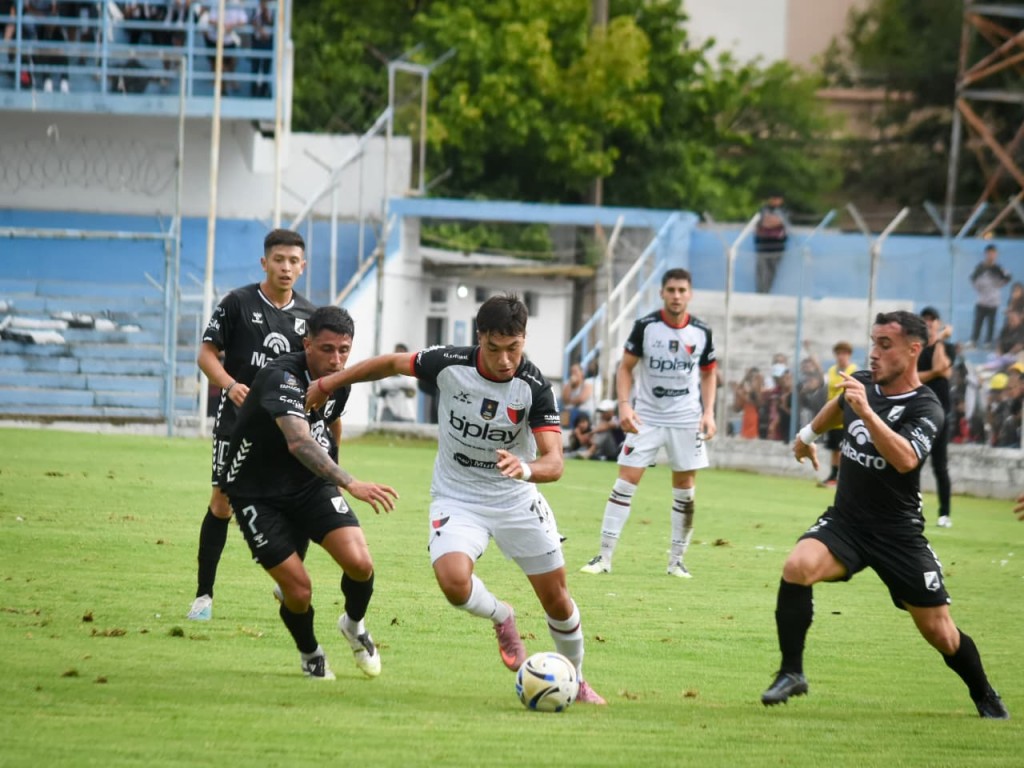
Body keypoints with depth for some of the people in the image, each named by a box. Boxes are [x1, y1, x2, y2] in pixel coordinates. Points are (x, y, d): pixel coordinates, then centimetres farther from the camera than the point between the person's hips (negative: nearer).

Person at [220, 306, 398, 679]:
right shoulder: (281, 378, -30)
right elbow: (299, 442, -47)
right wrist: (351, 484, -57)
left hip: (311, 486, 6)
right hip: (258, 493, -5)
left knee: (359, 563, -17)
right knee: (299, 592, -13)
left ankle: (354, 625, 16)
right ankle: (311, 656, 20)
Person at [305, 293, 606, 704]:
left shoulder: (534, 387, -21)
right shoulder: (449, 364, -18)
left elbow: (554, 462, -26)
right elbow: (392, 363, 1)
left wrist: (526, 468, -49)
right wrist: (327, 383, 8)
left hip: (516, 500, 0)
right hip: (457, 498, 0)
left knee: (556, 597, 6)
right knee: (454, 581, -27)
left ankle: (576, 680, 34)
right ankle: (502, 618, 8)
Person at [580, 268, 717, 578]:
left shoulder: (702, 333, -1)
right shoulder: (645, 326, -8)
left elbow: (708, 375, 11)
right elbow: (625, 368, -2)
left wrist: (708, 412, -2)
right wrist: (624, 405, -16)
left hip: (687, 418, 2)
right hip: (647, 416, -2)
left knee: (685, 488, 4)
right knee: (626, 480, -8)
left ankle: (676, 559, 16)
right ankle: (604, 556, -4)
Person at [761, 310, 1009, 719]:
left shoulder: (925, 408, -16)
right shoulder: (860, 384, 0)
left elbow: (905, 459, -37)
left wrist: (866, 412, -45)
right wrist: (809, 433, 40)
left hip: (898, 534, -4)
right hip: (844, 521, 4)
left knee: (940, 632, 1)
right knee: (798, 566, -27)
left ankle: (985, 697, 30)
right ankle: (791, 673, -16)